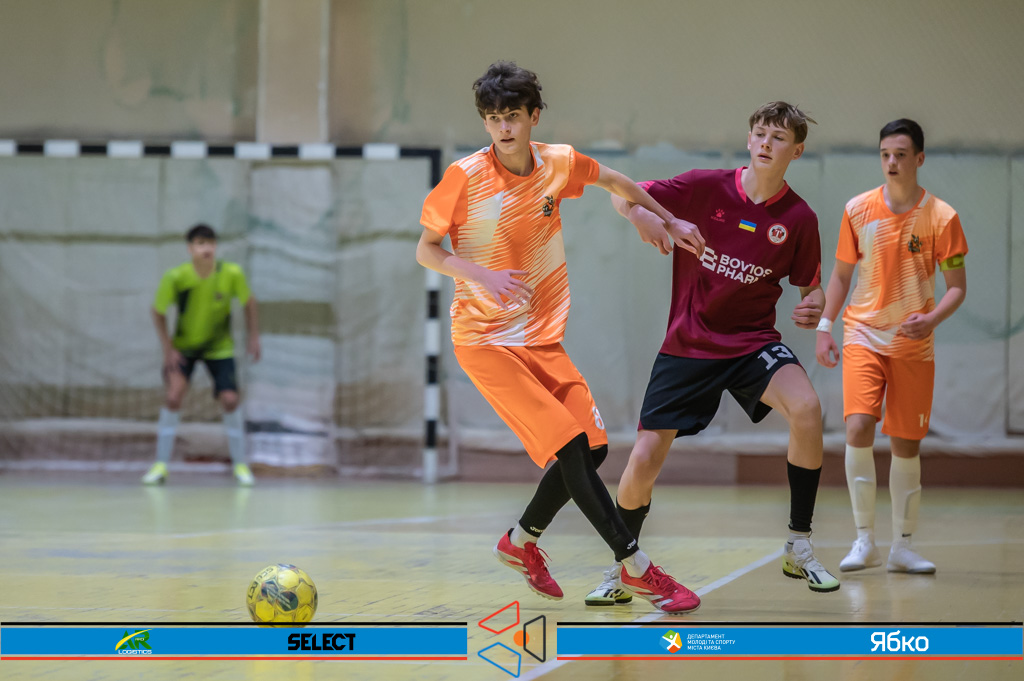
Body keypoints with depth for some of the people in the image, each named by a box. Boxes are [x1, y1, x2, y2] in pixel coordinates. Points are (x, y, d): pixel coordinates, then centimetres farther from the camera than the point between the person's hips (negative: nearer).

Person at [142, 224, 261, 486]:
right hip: (183, 346, -1)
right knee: (173, 397, -17)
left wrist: (254, 337, -2)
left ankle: (240, 463, 10)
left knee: (230, 400, -9)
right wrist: (167, 349, -13)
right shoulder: (175, 277, -24)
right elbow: (158, 312, -9)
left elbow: (248, 302, -2)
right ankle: (161, 465, -6)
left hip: (219, 347, 1)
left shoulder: (232, 274, -21)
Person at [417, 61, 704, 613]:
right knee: (571, 447, -15)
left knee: (593, 446, 4)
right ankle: (636, 567, -8)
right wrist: (482, 275, -23)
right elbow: (426, 251, -6)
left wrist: (670, 221, 27)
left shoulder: (558, 164, -1)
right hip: (485, 339, -6)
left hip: (543, 337, 6)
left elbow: (613, 180, 20)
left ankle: (522, 542, 27)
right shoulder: (465, 177, -14)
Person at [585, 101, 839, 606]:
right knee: (643, 462, -5)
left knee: (806, 409, -29)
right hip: (688, 345, 0)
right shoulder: (705, 188, -8)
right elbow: (621, 195, -4)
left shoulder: (799, 218, -5)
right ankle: (620, 569, 21)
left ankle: (799, 546, -14)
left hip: (752, 341, 0)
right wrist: (639, 214, -27)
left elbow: (810, 285, 7)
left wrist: (815, 307, -17)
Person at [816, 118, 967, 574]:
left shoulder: (941, 217, -5)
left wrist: (932, 318, -19)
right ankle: (864, 540, -10)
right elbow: (842, 274, 10)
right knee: (858, 427, -18)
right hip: (863, 334, 0)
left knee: (906, 445, 3)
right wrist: (824, 327, 2)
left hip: (912, 343, 0)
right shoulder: (858, 210, -1)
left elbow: (957, 286, -1)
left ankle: (902, 546, 16)